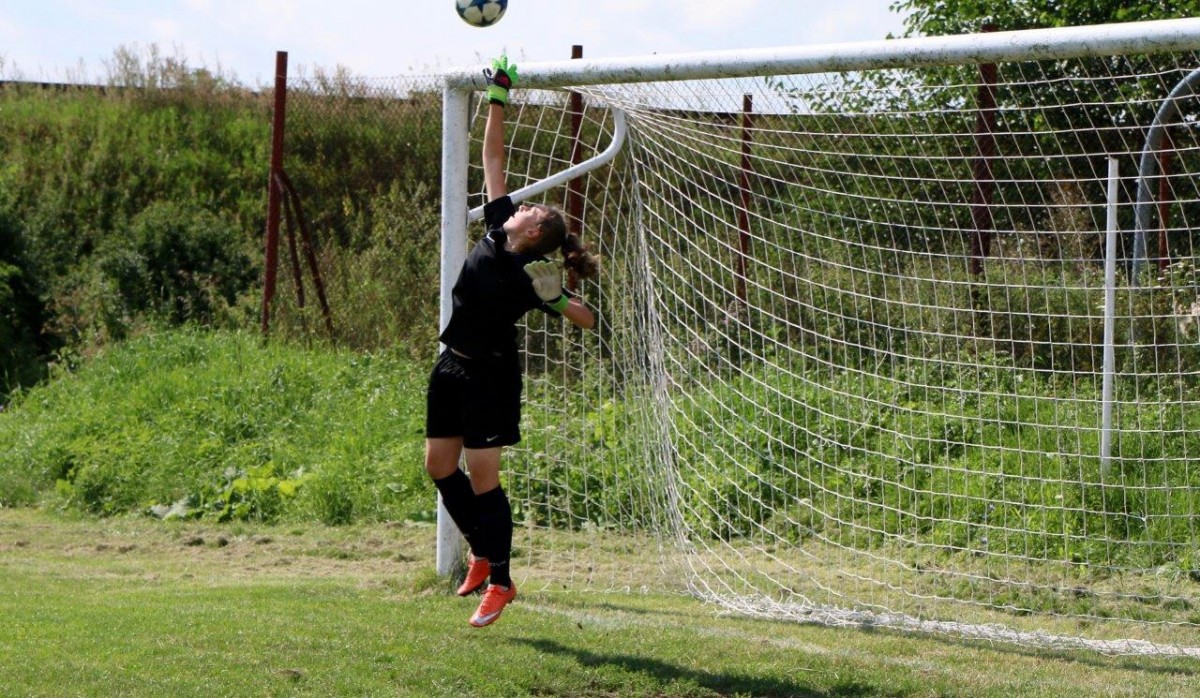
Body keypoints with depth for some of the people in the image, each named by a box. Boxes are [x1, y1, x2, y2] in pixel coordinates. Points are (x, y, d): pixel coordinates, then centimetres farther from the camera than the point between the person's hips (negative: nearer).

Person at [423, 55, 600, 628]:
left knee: (482, 478, -6)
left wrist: (558, 300, -31)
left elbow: (590, 320, -14)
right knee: (439, 466, 11)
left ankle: (499, 582, 4)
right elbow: (494, 159, 5)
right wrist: (498, 99, 5)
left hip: (491, 376, -7)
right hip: (453, 366, 7)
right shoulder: (497, 226, -1)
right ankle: (482, 553, 28)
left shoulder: (532, 279, -16)